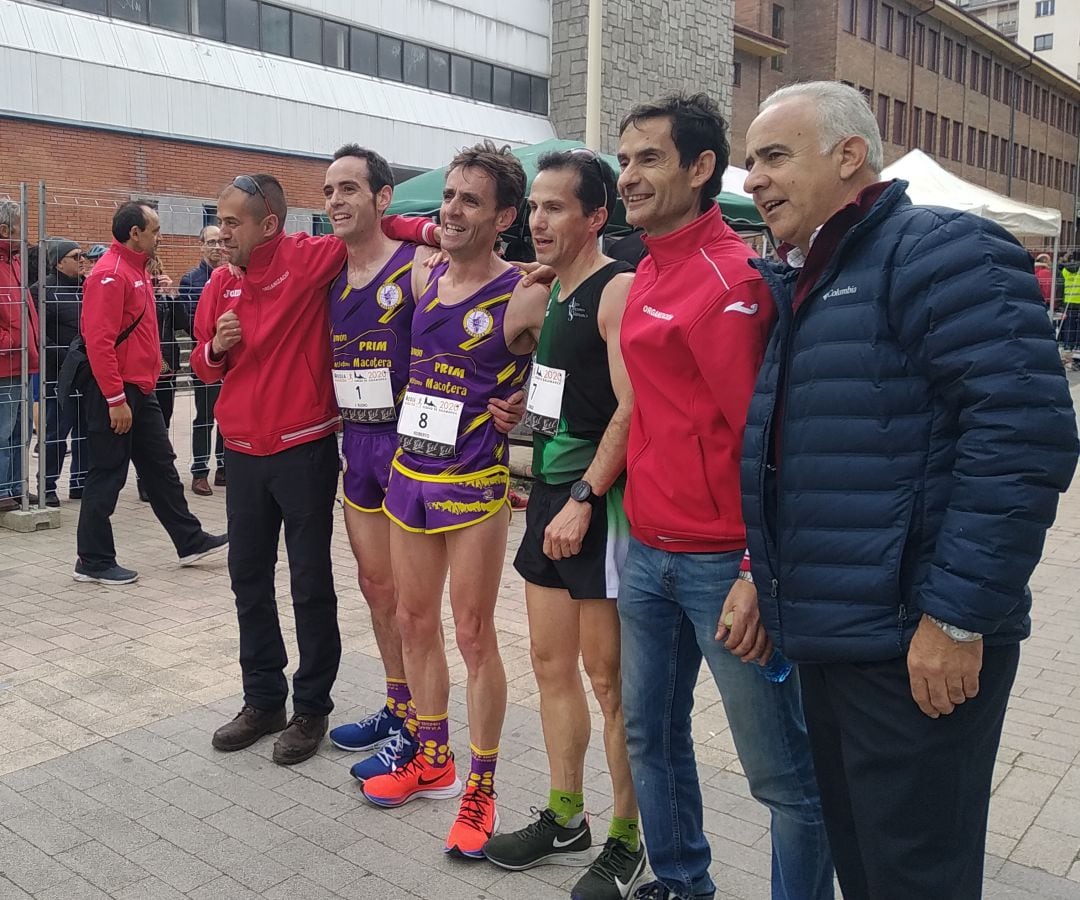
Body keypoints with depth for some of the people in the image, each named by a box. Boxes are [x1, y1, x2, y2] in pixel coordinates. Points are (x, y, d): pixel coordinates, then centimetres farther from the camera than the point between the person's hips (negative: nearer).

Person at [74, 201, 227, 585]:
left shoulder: (137, 270, 13)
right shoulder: (110, 275, -17)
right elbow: (99, 341, -22)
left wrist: (153, 366, 16)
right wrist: (116, 399, -23)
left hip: (140, 390, 10)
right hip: (115, 394, -10)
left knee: (161, 466, 15)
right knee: (107, 474, 0)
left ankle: (191, 541, 25)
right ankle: (93, 561, 11)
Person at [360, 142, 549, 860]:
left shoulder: (523, 298, -12)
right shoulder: (423, 279, 6)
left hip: (474, 484, -6)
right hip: (408, 473, 6)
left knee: (473, 635, 2)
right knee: (415, 622, 14)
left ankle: (481, 787, 18)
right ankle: (433, 760, 32)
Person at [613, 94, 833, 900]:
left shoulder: (730, 277, -13)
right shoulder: (649, 271, 12)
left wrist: (759, 573, -18)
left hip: (721, 562, -8)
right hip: (648, 552, 9)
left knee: (783, 771, 6)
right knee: (652, 736, 19)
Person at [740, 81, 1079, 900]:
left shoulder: (940, 252, -13)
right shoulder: (803, 284, 16)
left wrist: (958, 616, -21)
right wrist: (767, 575, 17)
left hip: (915, 646, -9)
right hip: (831, 637, 9)